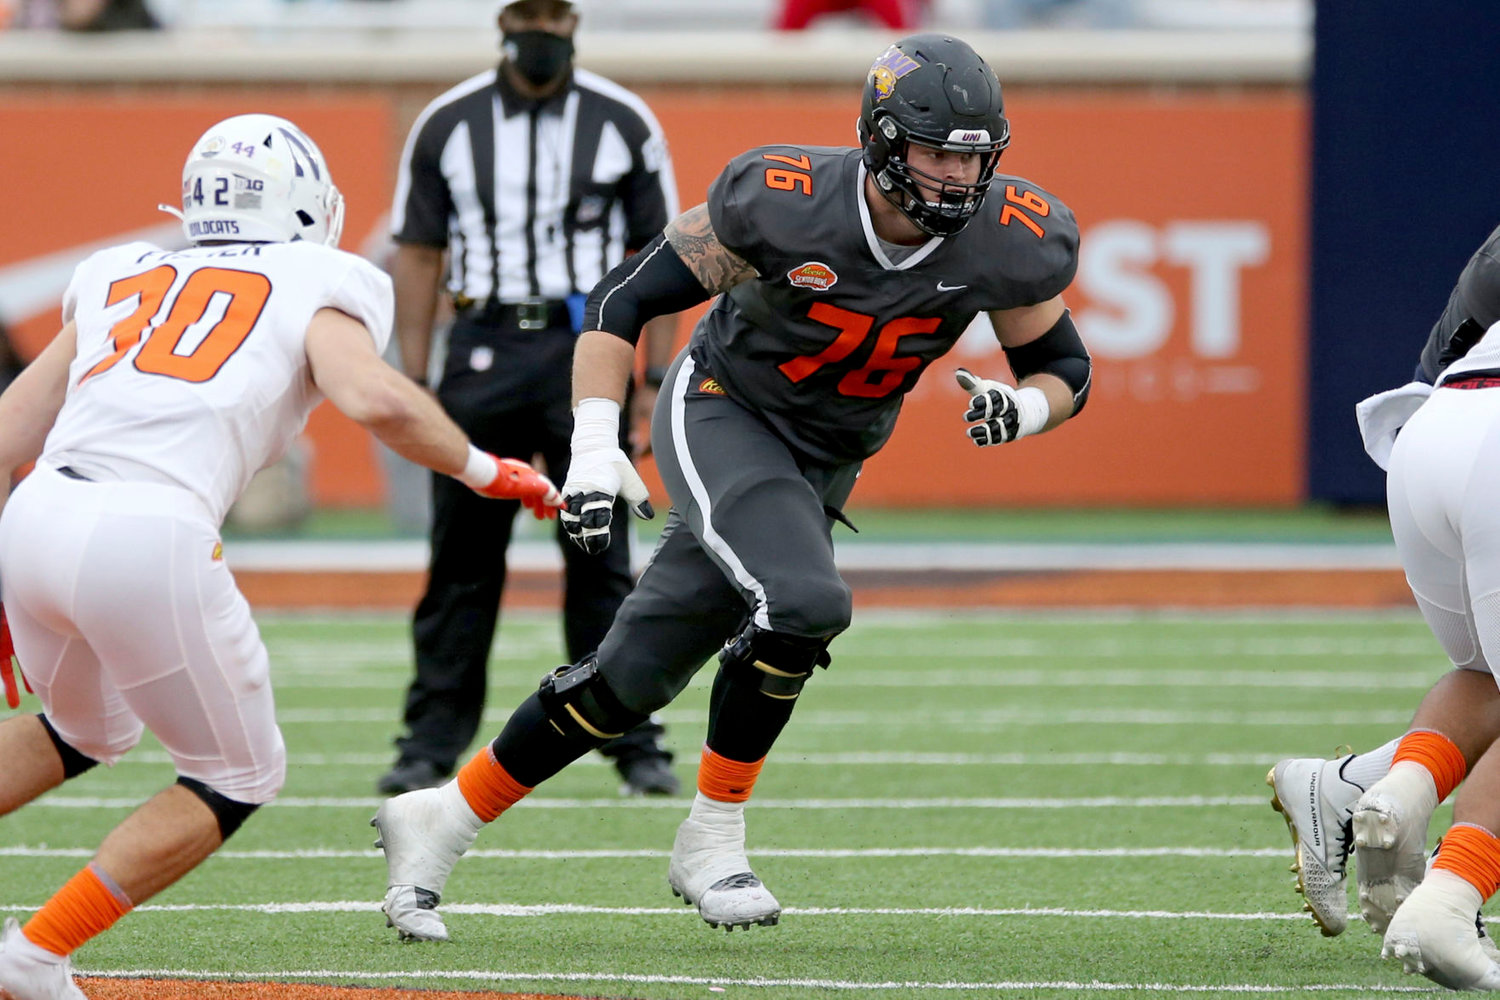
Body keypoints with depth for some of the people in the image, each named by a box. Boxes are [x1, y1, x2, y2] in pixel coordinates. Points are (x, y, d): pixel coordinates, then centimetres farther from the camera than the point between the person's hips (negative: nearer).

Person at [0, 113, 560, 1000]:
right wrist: (484, 471, 8)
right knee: (239, 778, 15)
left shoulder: (120, 283, 26)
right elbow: (375, 399, -8)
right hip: (149, 539, -6)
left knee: (85, 731, 34)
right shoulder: (312, 291, 12)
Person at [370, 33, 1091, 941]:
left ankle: (438, 823, 17)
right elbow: (627, 297, -14)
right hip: (722, 417, -5)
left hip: (821, 467, 5)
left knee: (632, 680, 3)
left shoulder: (1012, 244, -16)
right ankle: (712, 843, -12)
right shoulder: (785, 203, -25)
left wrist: (1021, 408, -24)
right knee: (802, 603, -31)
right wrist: (595, 445, -23)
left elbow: (1066, 369, 1)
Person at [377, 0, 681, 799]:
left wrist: (656, 381, 0)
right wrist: (411, 385, 3)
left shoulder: (622, 125, 4)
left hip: (586, 346, -1)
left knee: (601, 560, 0)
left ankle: (632, 741, 6)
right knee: (462, 561, 2)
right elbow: (418, 256, 8)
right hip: (483, 347, 1)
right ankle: (433, 740, 8)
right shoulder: (448, 125, 6)